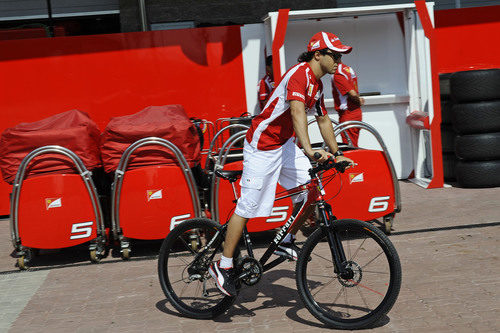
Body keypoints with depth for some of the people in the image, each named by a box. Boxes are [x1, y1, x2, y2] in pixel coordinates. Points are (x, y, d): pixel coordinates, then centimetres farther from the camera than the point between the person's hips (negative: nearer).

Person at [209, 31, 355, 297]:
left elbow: (323, 120, 21)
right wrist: (309, 149, -49)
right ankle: (223, 266, 6)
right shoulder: (299, 75, -20)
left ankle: (286, 241, 16)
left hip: (285, 143, 9)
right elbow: (297, 111, -36)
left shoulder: (317, 83, 10)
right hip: (262, 146, -9)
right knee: (249, 207, -6)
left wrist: (336, 154, 20)